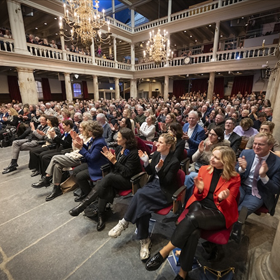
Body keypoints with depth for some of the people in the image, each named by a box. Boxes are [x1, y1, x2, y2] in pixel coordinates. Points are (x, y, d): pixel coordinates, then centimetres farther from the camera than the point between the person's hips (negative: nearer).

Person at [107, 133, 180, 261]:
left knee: (140, 194, -28)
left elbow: (167, 182, -14)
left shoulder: (174, 162, -15)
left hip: (164, 192, -5)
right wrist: (146, 162, -8)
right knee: (143, 205, -24)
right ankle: (144, 240, -8)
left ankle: (124, 222, -9)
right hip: (153, 184, 6)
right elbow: (150, 172, 9)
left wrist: (159, 170, -30)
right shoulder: (156, 154, 3)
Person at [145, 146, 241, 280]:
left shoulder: (234, 178, -4)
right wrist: (199, 190, -14)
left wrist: (222, 199, -25)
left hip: (219, 213, -3)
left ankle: (164, 251, -22)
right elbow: (198, 196, 9)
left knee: (192, 217, -34)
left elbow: (227, 206, -2)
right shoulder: (204, 169, 5)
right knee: (193, 230, -32)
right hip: (199, 205, 3)